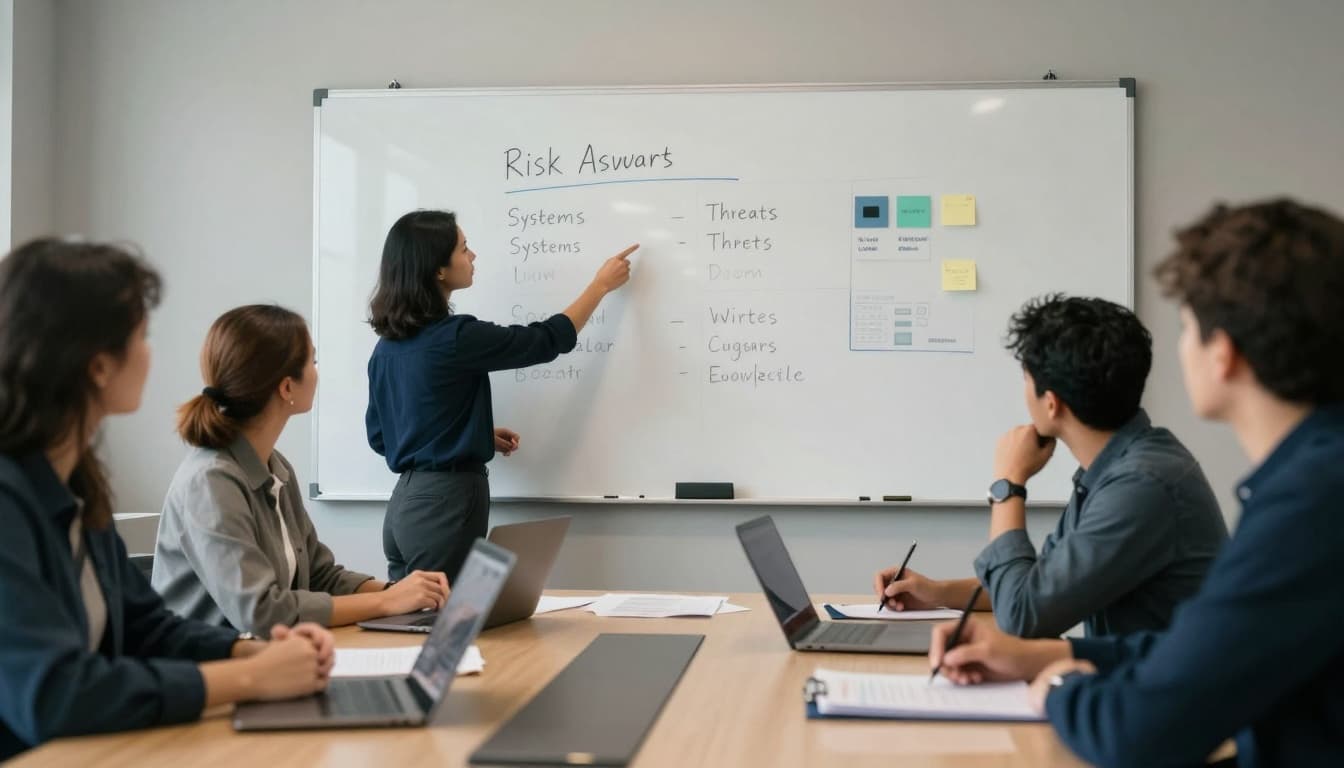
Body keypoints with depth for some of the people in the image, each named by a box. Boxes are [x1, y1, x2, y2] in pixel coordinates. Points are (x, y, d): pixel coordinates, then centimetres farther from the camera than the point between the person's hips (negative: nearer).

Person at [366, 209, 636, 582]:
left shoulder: (388, 345, 8)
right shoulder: (455, 337, -17)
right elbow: (546, 341, -5)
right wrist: (601, 285, 9)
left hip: (406, 502, 8)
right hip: (446, 504, -8)